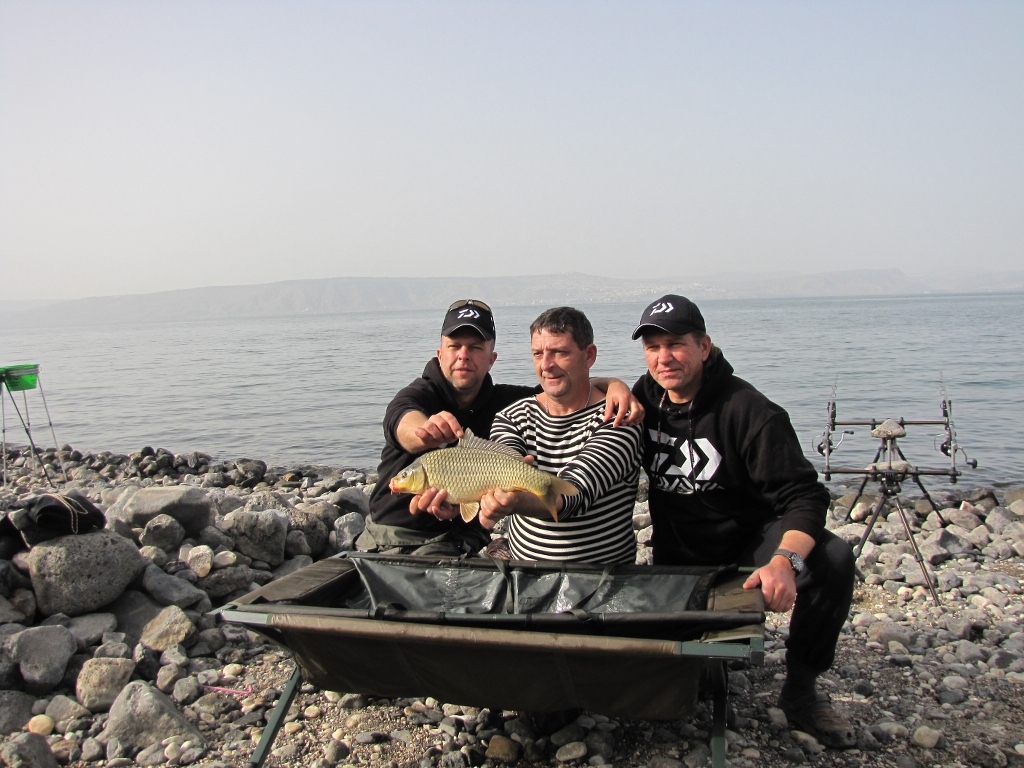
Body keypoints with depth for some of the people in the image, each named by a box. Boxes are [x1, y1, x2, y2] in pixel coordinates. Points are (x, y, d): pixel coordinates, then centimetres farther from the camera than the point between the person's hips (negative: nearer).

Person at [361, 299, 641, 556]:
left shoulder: (504, 401, 2)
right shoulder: (416, 396, -10)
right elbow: (407, 427, -34)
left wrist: (613, 384, -24)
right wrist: (426, 430, -58)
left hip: (458, 542, 2)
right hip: (389, 535, -1)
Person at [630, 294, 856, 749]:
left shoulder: (748, 411, -20)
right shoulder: (646, 397, -3)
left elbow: (802, 497, -25)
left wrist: (784, 561, -47)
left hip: (749, 542, -4)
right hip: (678, 557, 4)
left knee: (832, 558, -31)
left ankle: (801, 691, -12)